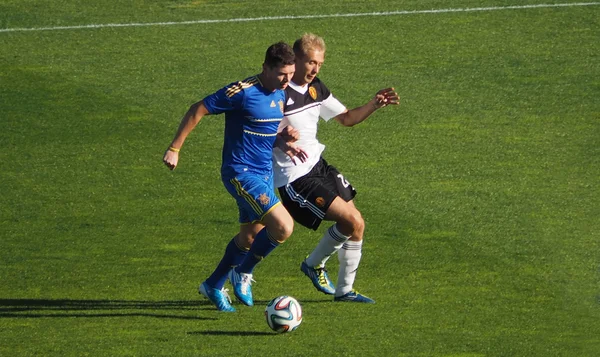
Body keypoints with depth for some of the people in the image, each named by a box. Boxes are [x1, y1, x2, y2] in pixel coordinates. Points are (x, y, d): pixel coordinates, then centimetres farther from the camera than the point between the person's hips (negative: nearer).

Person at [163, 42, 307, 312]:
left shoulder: (280, 94, 6)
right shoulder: (243, 92, -19)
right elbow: (197, 111, -12)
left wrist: (284, 141, -3)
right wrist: (174, 148, -12)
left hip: (264, 173, 9)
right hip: (241, 174, -9)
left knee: (250, 235, 18)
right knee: (283, 227, -17)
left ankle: (213, 286, 35)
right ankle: (243, 273, 4)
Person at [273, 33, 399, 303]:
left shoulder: (316, 88, 7)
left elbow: (347, 118, 17)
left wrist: (374, 105, 0)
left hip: (317, 166, 9)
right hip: (295, 178, -9)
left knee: (357, 226, 7)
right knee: (351, 220, -15)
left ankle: (344, 290, 22)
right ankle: (314, 264, 9)